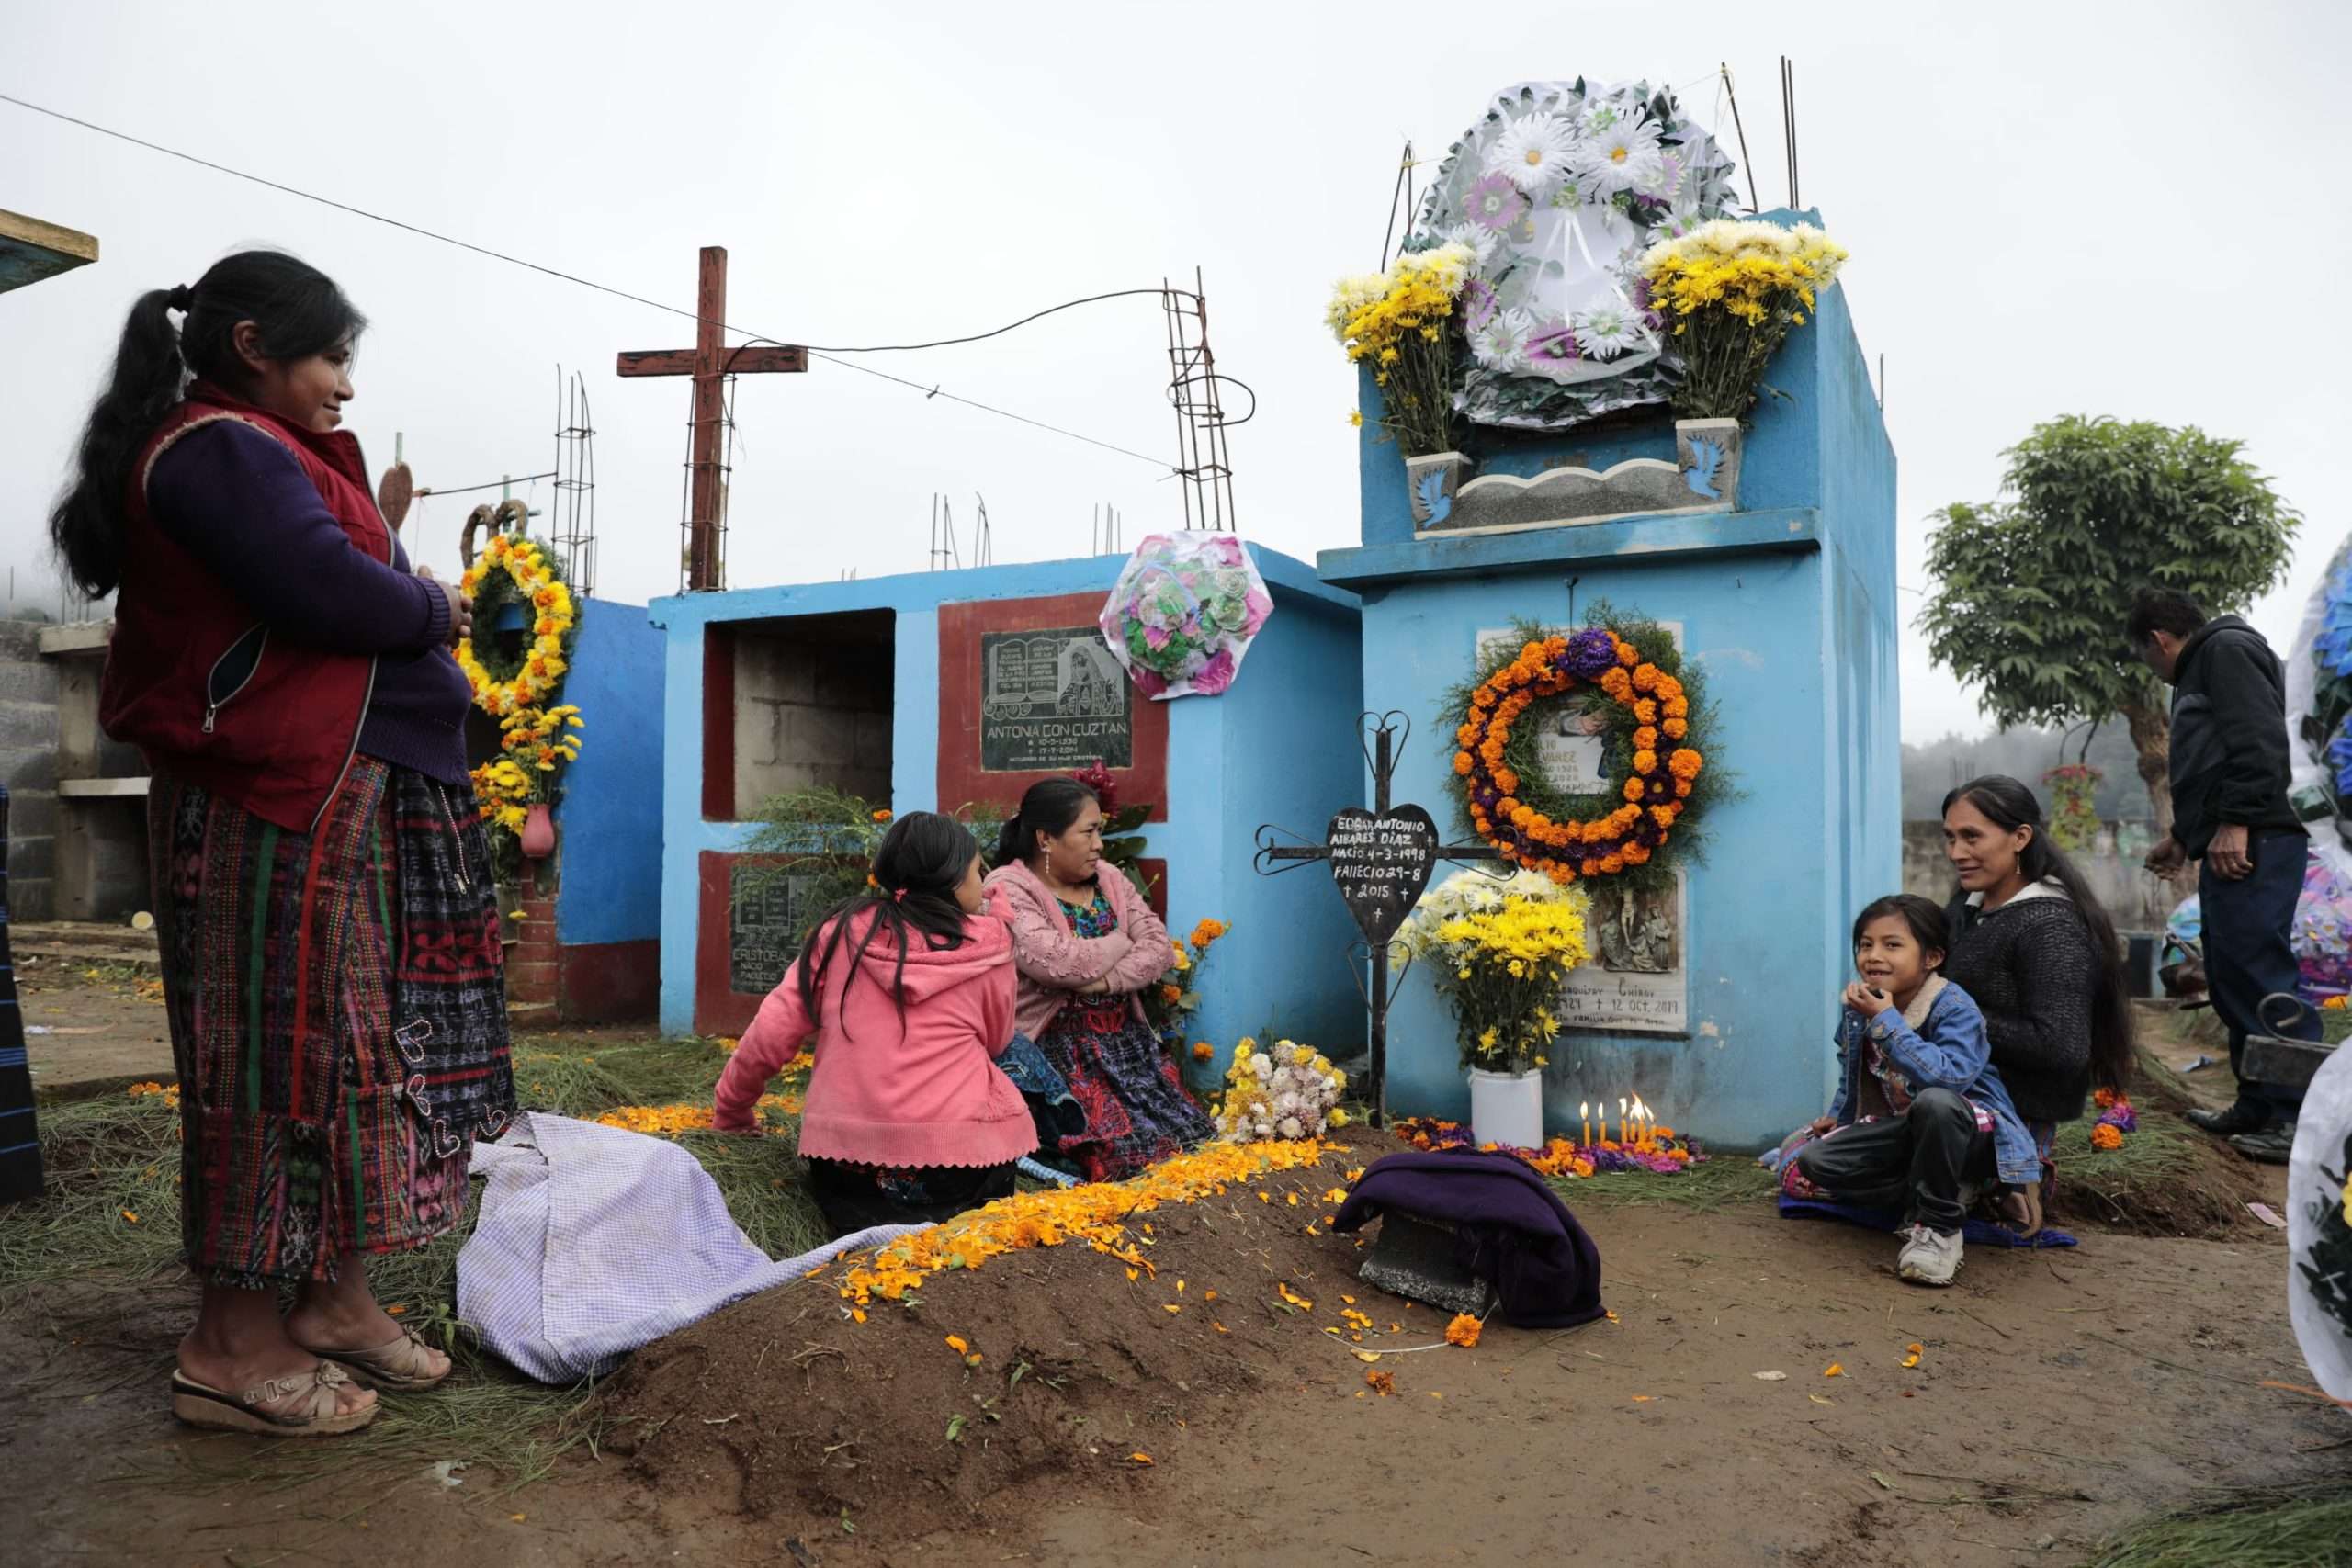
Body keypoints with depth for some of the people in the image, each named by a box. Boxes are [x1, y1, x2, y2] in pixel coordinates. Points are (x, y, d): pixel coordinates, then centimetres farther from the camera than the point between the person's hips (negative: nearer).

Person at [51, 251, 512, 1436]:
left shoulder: (254, 451, 21)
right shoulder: (222, 451, -12)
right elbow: (331, 589, -23)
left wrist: (414, 601, -2)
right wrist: (434, 608, -5)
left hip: (340, 794, 11)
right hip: (284, 805, -10)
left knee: (348, 1043, 13)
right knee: (285, 1048, -5)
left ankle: (334, 1298, 23)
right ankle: (235, 1347, 6)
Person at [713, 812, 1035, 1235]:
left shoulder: (842, 930, 6)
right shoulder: (986, 943, 2)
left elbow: (771, 1034, 7)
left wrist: (729, 1109, 24)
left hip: (848, 1160, 2)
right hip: (960, 1160, -1)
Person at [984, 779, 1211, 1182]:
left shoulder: (1110, 880, 13)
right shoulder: (1008, 890, -7)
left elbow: (1161, 948, 3)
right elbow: (1058, 961, -22)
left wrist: (1106, 981, -16)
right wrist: (1123, 942, -4)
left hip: (1126, 1039, 6)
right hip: (1061, 1047, -6)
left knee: (1191, 1136, -9)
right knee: (1128, 1149, -22)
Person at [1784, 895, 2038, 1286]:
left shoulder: (1954, 1007, -23)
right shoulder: (1858, 1006, -3)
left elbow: (1948, 1076, -41)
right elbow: (1852, 1073, 19)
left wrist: (1886, 1020, -39)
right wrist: (1837, 1116, 14)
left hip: (1969, 1131, -7)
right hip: (1905, 1130, 7)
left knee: (1935, 1102, -42)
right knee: (1814, 1162, -10)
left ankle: (1938, 1225, -19)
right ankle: (1951, 1192, -5)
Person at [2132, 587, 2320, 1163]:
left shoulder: (2227, 648, -3)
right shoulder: (2199, 673, 27)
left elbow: (2260, 739, -17)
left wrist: (2235, 823, -22)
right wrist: (2184, 837, 38)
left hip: (2250, 846, -10)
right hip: (2225, 850, 10)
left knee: (2259, 978, -12)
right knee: (2233, 983, 11)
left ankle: (2305, 1118, -10)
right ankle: (2259, 1107, 16)